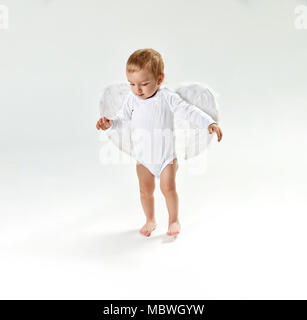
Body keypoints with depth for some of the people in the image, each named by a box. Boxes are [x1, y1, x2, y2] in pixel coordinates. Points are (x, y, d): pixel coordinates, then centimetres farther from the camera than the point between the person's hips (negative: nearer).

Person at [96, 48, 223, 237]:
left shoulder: (167, 98, -17)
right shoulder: (132, 99, -7)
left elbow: (189, 111, -22)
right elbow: (122, 118, 5)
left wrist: (210, 123, -35)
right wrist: (109, 124, -16)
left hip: (166, 156, -3)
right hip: (143, 158, 3)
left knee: (169, 188, -1)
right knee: (146, 190, 9)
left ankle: (174, 220, 24)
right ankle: (150, 220, 32)